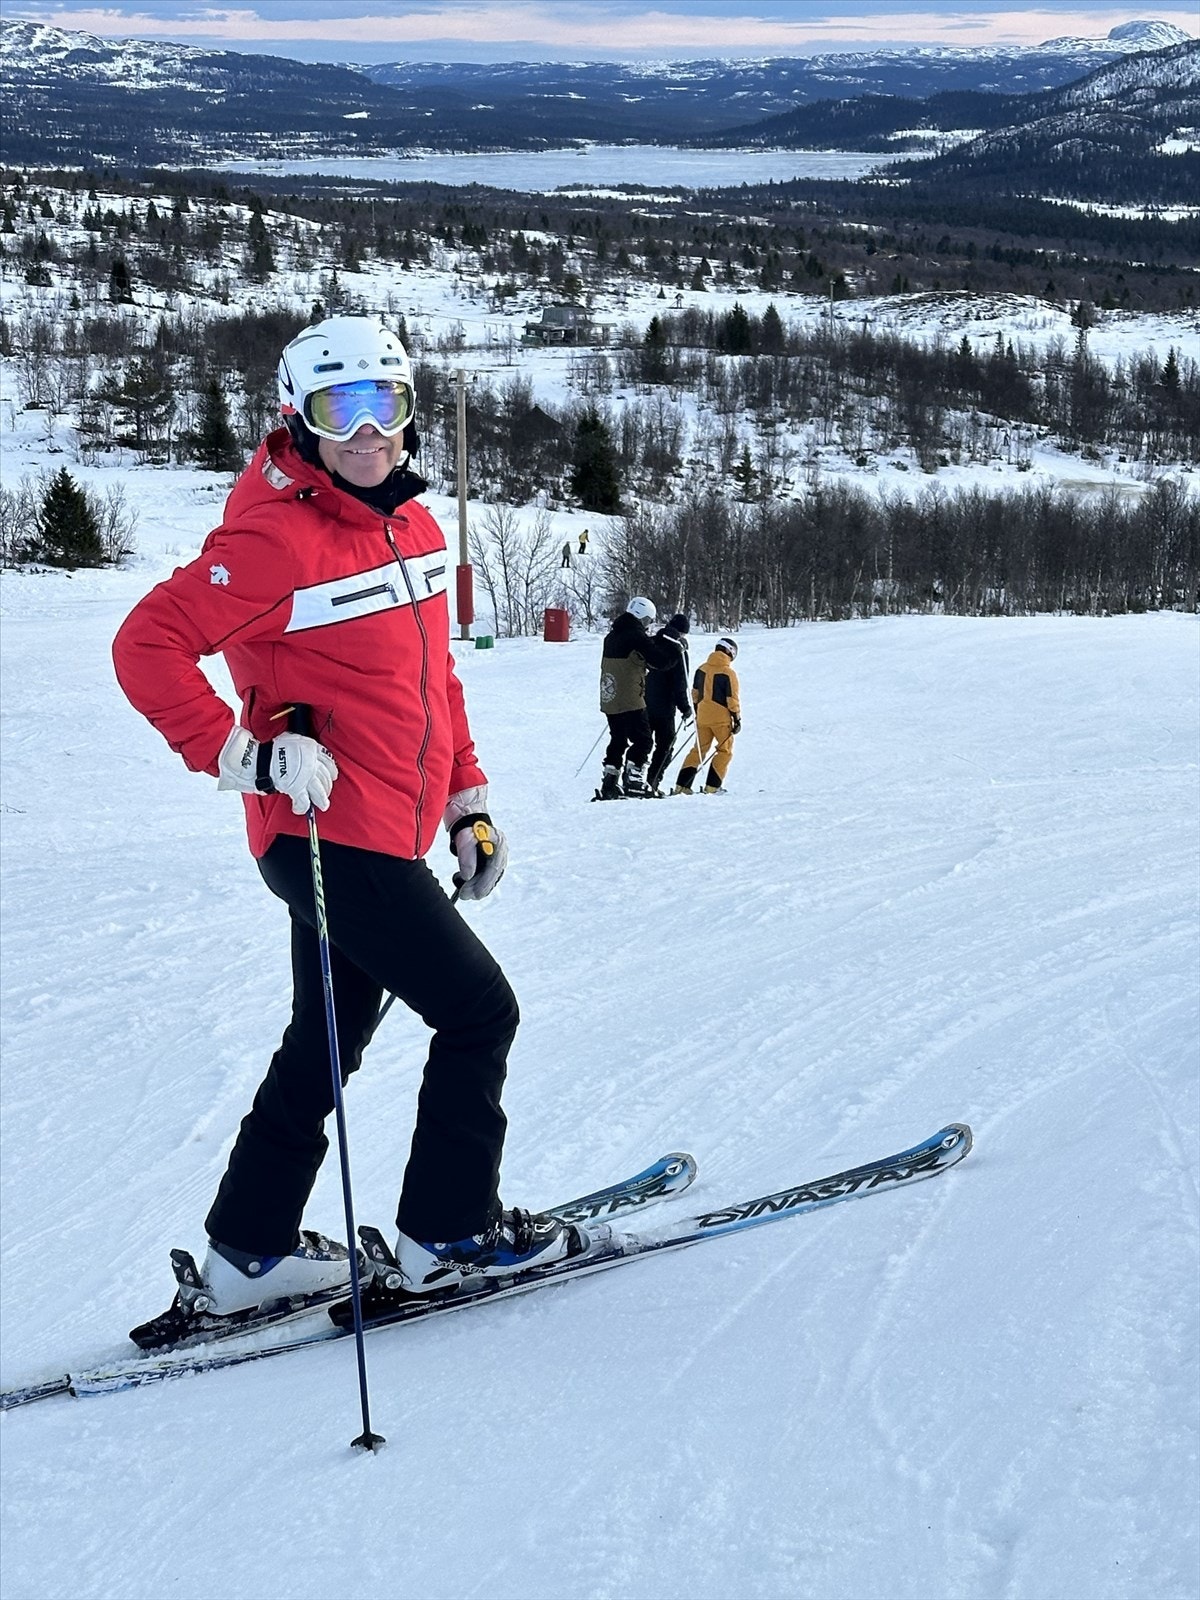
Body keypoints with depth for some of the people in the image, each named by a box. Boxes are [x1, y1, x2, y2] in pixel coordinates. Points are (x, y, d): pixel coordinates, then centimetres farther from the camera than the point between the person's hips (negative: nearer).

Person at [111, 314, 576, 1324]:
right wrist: (241, 753, -23)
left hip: (387, 838, 9)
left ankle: (250, 1254, 27)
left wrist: (467, 801, 18)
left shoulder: (412, 524, 10)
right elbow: (149, 646, -18)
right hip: (331, 836, -9)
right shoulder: (277, 539, -17)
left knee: (327, 1043, 16)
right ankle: (450, 1235, 14)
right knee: (480, 1012, -1)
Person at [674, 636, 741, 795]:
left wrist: (697, 713, 24)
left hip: (703, 717, 5)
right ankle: (713, 786, 2)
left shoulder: (701, 669, 5)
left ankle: (682, 785, 3)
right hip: (721, 718, -5)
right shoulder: (728, 673, -13)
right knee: (725, 751, 10)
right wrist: (737, 719, -2)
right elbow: (733, 699, -11)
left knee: (698, 750, 12)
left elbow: (695, 693, 13)